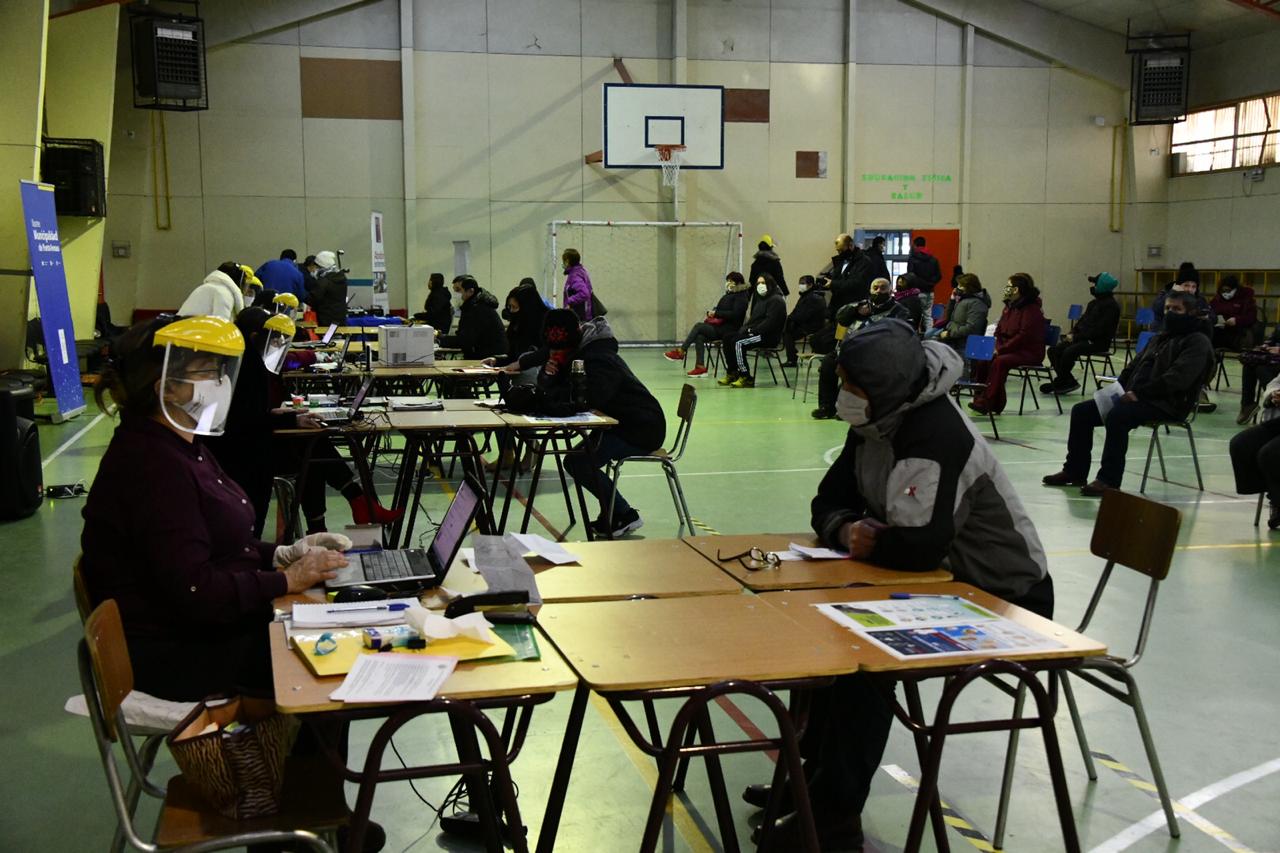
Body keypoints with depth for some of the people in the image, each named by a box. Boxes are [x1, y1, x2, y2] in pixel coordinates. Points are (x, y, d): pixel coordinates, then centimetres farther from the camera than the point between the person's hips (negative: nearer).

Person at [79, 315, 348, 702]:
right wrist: (287, 579, -18)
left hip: (208, 624, 10)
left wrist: (283, 554, 2)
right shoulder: (153, 467, -23)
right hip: (173, 654, -10)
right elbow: (194, 592, -26)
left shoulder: (179, 447, 10)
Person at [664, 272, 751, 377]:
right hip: (719, 326, 8)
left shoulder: (741, 297, -5)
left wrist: (716, 313, -16)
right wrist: (710, 313, 6)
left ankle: (680, 352, -11)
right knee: (699, 336, -20)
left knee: (698, 326, -19)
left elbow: (734, 314, -17)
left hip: (728, 329, -8)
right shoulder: (728, 295, 21)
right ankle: (700, 367, -24)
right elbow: (718, 308, 28)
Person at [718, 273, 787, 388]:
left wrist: (753, 330, -20)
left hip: (769, 336, -10)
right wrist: (745, 328, 3)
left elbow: (770, 322, -20)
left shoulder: (776, 300, -10)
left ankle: (746, 378, -23)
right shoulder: (760, 299, 22)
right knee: (727, 340, -4)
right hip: (755, 332, 10)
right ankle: (731, 373, -1)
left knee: (738, 343, -27)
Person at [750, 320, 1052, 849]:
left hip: (1005, 600, -9)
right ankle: (813, 772, 15)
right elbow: (829, 503, 7)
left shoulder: (936, 435, -29)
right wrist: (845, 530, -16)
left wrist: (867, 544, -19)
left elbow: (919, 545, -40)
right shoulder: (875, 423, 0)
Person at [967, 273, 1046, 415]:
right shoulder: (1009, 306, 14)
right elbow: (1000, 330, 17)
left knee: (999, 362, -32)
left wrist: (1002, 349, -20)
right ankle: (980, 397, -10)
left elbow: (1024, 336, -21)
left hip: (1029, 352, -8)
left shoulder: (1032, 309, -14)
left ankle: (987, 403, -31)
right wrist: (997, 347, -3)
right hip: (1009, 349, 8)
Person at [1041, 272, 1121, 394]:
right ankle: (1068, 381, -9)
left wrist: (1077, 337, -18)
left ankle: (1060, 382, -13)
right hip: (1085, 339, 9)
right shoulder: (1093, 303, 17)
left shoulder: (1111, 305, -11)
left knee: (1069, 351, -31)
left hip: (1098, 342, -9)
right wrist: (1072, 333, 0)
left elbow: (1100, 329, -19)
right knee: (1053, 350, -7)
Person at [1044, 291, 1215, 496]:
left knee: (1117, 415, -35)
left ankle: (1109, 479, -30)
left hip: (1167, 404, -9)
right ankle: (1075, 471, 4)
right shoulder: (1159, 339, 25)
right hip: (1136, 396, 9)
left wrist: (1139, 393, -22)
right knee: (1081, 410, -1)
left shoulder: (1197, 342, -3)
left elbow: (1178, 378, -17)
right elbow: (1134, 367, 22)